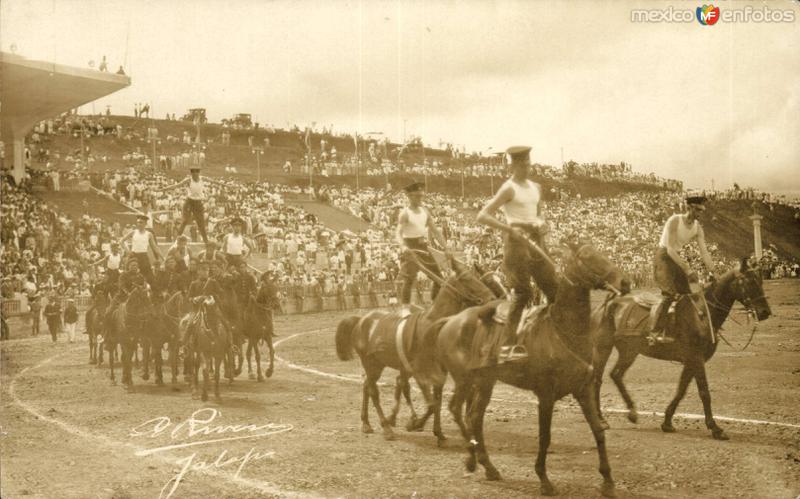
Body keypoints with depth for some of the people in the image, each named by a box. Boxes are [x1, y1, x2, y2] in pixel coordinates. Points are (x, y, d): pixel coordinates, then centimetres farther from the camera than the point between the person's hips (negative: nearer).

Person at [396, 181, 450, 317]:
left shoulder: (425, 211, 10)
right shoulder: (405, 213, -9)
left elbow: (435, 231, 14)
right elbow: (398, 233, -21)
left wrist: (445, 248, 7)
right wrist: (403, 246, -41)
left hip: (423, 246, 7)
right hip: (410, 247, -7)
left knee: (438, 277, 7)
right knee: (409, 278, -14)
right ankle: (405, 308, -7)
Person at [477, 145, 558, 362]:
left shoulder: (535, 187, 14)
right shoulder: (509, 189, -8)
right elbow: (482, 216, -16)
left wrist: (541, 224, 2)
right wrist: (510, 228, -25)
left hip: (535, 241, 7)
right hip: (516, 241, -7)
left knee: (553, 289, 6)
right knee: (523, 293, -10)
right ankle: (508, 345, -5)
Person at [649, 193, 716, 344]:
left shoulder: (697, 228, 1)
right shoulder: (674, 221, -19)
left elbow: (704, 252, -2)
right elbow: (670, 249, -25)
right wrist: (688, 270, -30)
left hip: (676, 259, 8)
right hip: (663, 258, -8)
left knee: (688, 295, 8)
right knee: (670, 293, -24)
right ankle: (656, 332, -27)